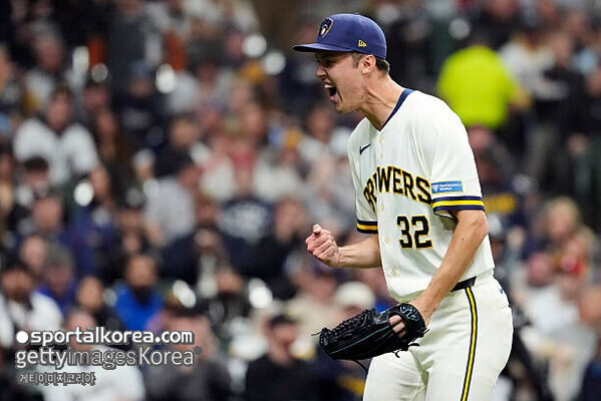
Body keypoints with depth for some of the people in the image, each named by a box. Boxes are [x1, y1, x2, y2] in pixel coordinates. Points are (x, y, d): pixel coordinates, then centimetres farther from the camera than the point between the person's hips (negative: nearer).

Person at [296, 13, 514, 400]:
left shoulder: (430, 119, -12)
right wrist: (339, 255, 1)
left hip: (465, 311, -8)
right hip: (411, 316, 9)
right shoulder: (361, 141, 15)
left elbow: (473, 223, -19)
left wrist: (425, 305, -25)